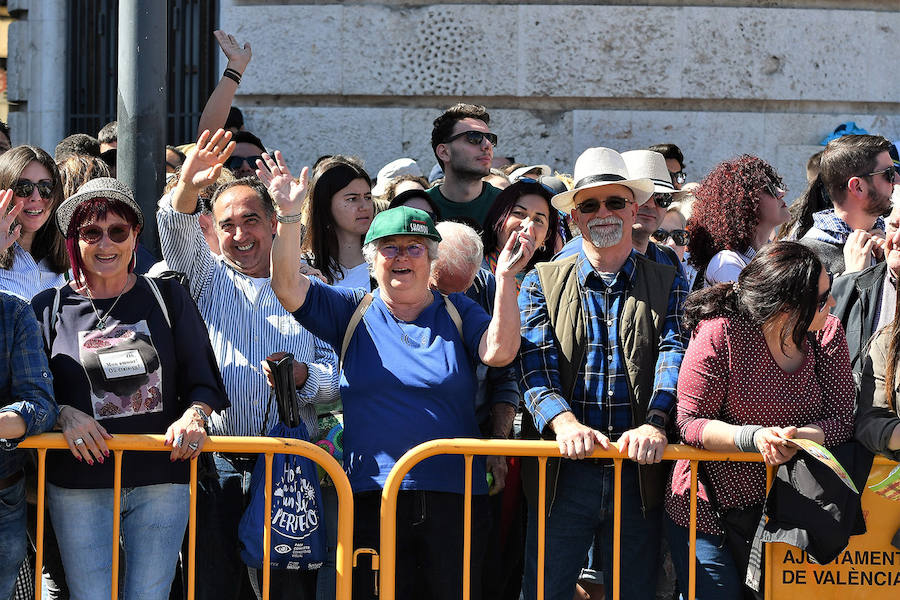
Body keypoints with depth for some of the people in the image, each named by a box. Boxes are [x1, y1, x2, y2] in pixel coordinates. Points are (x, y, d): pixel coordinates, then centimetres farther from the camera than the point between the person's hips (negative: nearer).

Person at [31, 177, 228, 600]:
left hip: (161, 481, 1)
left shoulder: (167, 298, 8)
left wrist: (193, 416, -13)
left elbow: (205, 381, 7)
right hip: (79, 487, -1)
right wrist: (64, 414, -16)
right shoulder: (49, 308, 6)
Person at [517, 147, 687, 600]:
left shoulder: (667, 284, 11)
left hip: (638, 473, 1)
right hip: (564, 473, -1)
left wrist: (655, 423, -23)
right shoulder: (543, 283, 9)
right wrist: (564, 422, -24)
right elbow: (536, 363, -4)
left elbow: (674, 355, -4)